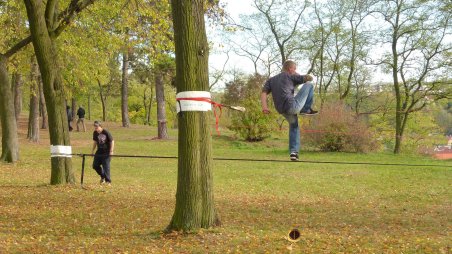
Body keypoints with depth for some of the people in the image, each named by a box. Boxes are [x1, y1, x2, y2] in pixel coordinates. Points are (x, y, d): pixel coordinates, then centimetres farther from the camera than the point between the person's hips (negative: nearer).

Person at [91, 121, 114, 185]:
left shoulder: (106, 132, -16)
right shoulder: (95, 133, 0)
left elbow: (112, 141, -10)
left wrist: (111, 151, -14)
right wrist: (93, 150, 14)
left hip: (107, 152, -6)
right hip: (99, 152, 6)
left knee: (106, 166, -6)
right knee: (95, 165, 5)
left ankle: (108, 181, 4)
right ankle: (102, 176, 28)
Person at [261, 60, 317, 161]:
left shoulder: (271, 80, 22)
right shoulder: (291, 76, 8)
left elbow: (264, 92, 6)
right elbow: (310, 78, 9)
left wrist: (264, 106, -8)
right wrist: (298, 76, 28)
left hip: (282, 110, 6)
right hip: (292, 105, -6)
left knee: (294, 126, 32)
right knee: (309, 84, 8)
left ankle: (293, 152, 21)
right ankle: (306, 109, 12)